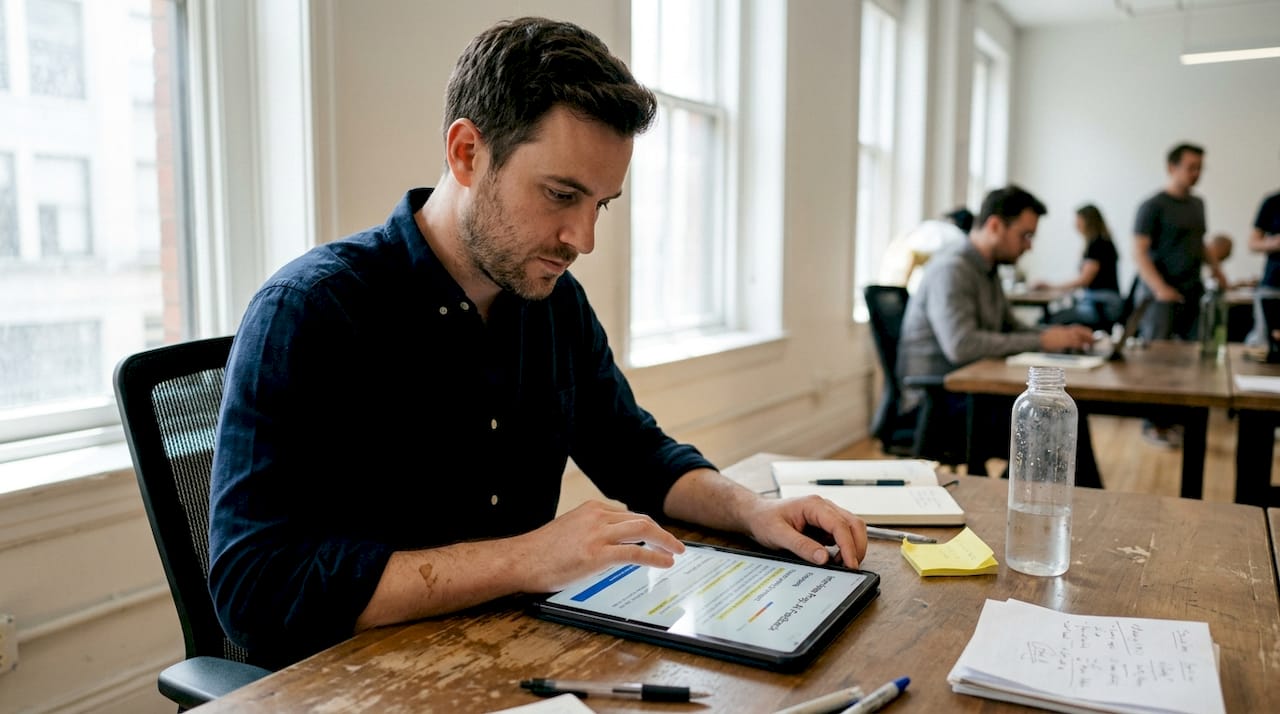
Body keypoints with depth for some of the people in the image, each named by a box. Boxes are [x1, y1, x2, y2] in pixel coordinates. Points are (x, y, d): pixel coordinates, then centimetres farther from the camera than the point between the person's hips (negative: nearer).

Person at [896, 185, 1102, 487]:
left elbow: (1012, 329, 24)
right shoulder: (951, 269, -16)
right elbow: (961, 345, -28)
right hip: (936, 400, -9)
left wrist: (1060, 335, 4)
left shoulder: (987, 271, 15)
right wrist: (1041, 341, -20)